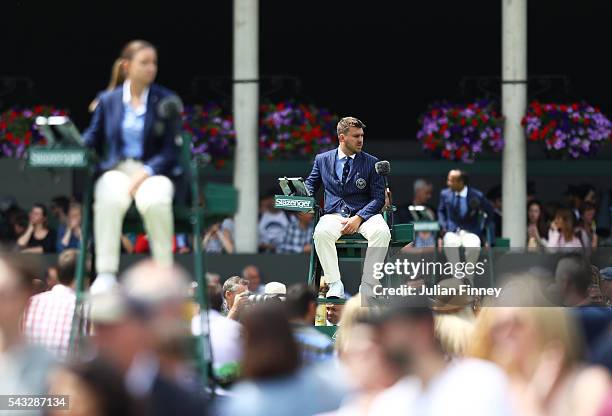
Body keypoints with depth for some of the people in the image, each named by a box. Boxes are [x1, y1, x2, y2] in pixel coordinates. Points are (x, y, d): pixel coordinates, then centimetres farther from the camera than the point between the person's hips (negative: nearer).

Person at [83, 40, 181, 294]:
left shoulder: (166, 101, 7)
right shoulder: (108, 100, 12)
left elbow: (170, 151, 2)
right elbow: (92, 140, 14)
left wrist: (145, 172, -15)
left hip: (153, 171, -1)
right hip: (116, 170, 1)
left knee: (156, 201, -37)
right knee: (109, 199, -36)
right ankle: (106, 274, -34)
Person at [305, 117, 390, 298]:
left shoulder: (371, 162, 9)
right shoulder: (322, 159, 14)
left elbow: (378, 198, 3)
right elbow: (311, 183, 22)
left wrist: (359, 218, -14)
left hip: (364, 215, 0)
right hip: (334, 214, 0)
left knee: (382, 233, -34)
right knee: (321, 233, -35)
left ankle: (368, 286, -29)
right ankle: (335, 285, -30)